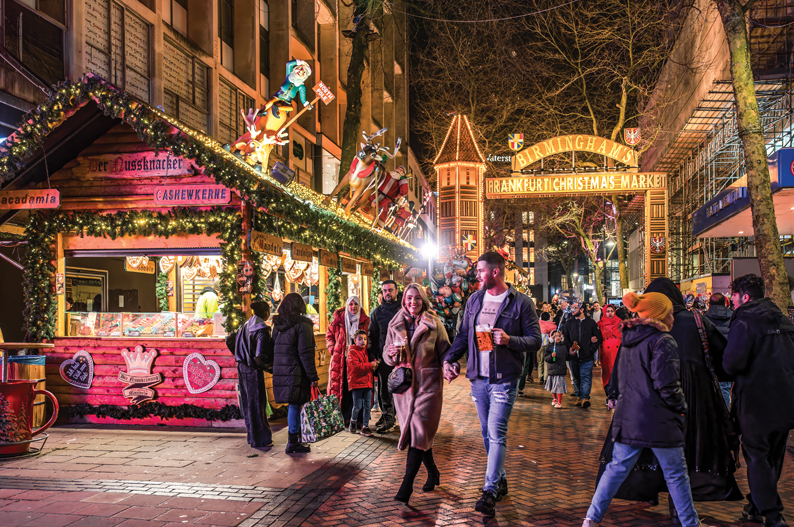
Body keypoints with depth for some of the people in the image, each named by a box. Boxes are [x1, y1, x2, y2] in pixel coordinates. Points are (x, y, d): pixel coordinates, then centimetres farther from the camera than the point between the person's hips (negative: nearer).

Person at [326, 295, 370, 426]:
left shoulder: (364, 321, 6)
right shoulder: (339, 318, 4)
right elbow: (329, 335, 13)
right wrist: (332, 349, 2)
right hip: (340, 359, 0)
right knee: (337, 386, -1)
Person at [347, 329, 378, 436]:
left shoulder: (366, 351, 17)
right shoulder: (352, 352, -6)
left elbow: (371, 366, 24)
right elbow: (356, 367, -17)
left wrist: (375, 365, 0)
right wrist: (370, 365, -18)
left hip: (367, 382, 6)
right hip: (357, 382, -6)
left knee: (367, 406, 4)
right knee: (358, 406, -3)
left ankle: (365, 427, 11)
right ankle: (353, 421, 24)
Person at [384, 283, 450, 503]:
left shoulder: (434, 324, -2)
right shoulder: (395, 324, 7)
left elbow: (445, 352, -1)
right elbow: (387, 355, 10)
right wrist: (391, 353, -14)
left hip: (428, 383, -4)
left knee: (419, 432, -10)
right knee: (413, 432, 9)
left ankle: (406, 485, -9)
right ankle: (432, 473, 30)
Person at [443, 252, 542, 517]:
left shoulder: (521, 302, -6)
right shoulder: (474, 300, 9)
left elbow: (536, 340, -7)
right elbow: (463, 335, 15)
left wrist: (510, 340, -23)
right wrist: (449, 358, 1)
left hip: (504, 378, -5)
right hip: (478, 378, 6)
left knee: (496, 433, -10)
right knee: (487, 433, 13)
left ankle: (490, 491, -8)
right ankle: (500, 479, 28)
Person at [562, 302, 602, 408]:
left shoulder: (591, 323, 4)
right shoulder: (569, 323, 10)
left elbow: (598, 338, 6)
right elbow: (564, 337, 11)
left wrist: (591, 349, -5)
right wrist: (569, 348, -4)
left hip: (587, 357, -3)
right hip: (573, 357, 3)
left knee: (586, 377, -10)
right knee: (576, 378, 9)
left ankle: (585, 397, -14)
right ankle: (578, 396, 18)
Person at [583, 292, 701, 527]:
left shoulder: (628, 340, 12)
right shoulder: (663, 341, -12)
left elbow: (616, 382, 17)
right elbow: (667, 384, -18)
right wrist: (681, 406, -3)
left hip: (628, 417, 7)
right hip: (659, 420, -7)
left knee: (617, 467, 11)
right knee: (676, 474, 9)